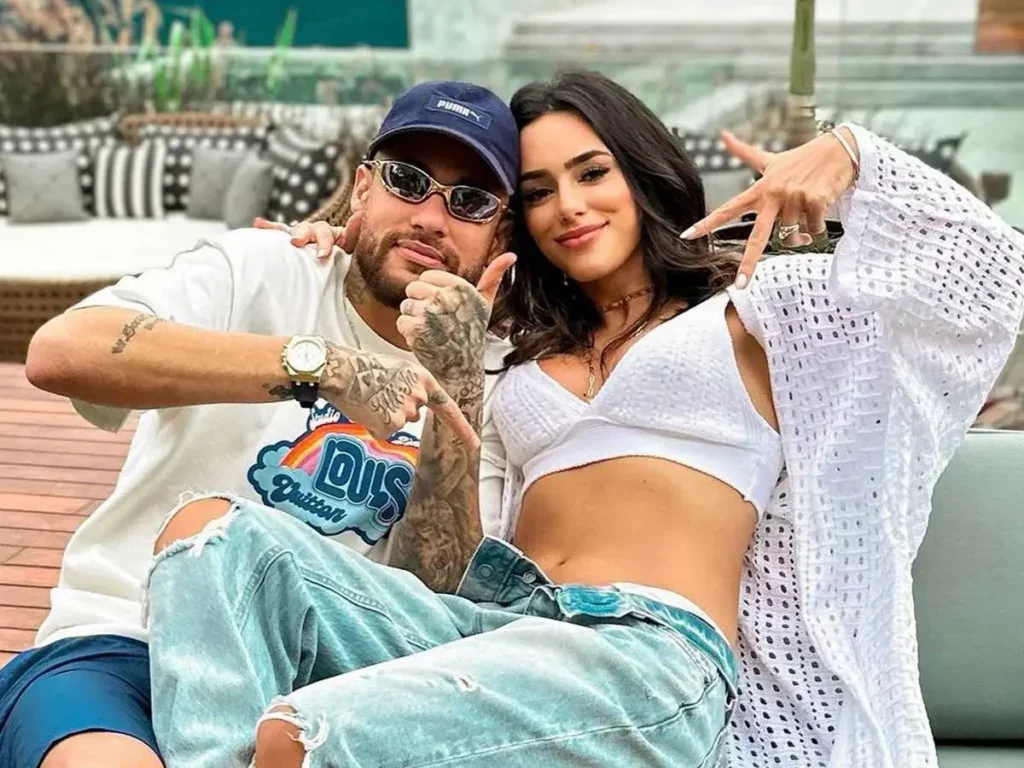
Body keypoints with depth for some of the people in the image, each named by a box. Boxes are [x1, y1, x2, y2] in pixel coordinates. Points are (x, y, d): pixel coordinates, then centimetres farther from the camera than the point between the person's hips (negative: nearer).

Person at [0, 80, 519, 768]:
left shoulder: (483, 387, 9)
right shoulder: (261, 270, 0)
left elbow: (437, 596, -4)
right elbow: (59, 352, -19)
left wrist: (457, 382, -15)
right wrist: (323, 365, -25)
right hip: (122, 645, -2)